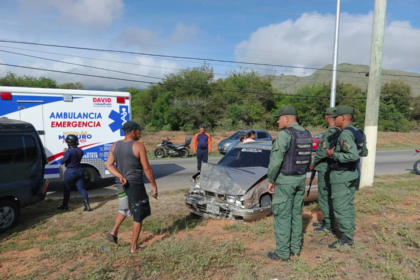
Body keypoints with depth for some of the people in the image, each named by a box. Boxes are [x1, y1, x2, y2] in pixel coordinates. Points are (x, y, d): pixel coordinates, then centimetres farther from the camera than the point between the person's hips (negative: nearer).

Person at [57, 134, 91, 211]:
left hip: (70, 172, -5)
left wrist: (64, 153, 0)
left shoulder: (69, 151, -18)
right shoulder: (80, 151, 3)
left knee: (67, 189, 14)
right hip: (79, 171, 5)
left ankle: (65, 205, 29)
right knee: (81, 188, 4)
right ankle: (87, 206, -5)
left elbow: (62, 162, -12)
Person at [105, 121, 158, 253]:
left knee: (124, 207, 33)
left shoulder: (115, 145, 4)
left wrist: (120, 176, -10)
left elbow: (109, 165, -1)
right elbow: (147, 168, -14)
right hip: (135, 184, -6)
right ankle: (134, 247, 16)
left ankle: (114, 230, 19)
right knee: (138, 216, 8)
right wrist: (154, 186, -7)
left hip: (121, 184, 6)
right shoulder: (138, 146, -14)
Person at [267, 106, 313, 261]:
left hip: (284, 180, -8)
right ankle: (295, 248, 26)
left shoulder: (284, 135, -20)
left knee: (282, 216, 1)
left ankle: (282, 253, 9)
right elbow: (308, 159, 12)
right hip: (300, 179, 8)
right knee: (296, 214, 16)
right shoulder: (307, 134, 5)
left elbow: (275, 160, -21)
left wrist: (270, 180, -11)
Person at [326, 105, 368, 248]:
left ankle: (346, 239, 7)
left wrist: (333, 154, -21)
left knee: (340, 208, -2)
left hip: (341, 176, -10)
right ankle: (349, 232, 29)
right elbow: (364, 152, 18)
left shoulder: (345, 134, -22)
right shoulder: (357, 132, 8)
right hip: (351, 174, 10)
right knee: (348, 206, 18)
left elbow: (353, 155, -31)